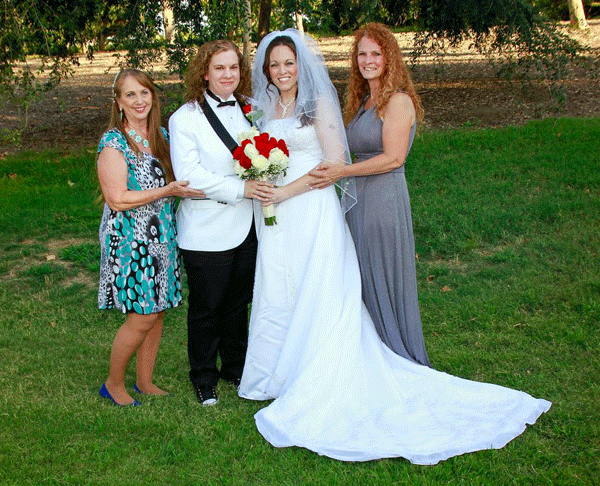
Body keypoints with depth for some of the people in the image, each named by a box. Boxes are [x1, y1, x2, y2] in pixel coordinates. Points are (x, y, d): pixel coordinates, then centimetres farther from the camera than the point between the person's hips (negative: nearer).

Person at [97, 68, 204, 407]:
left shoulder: (162, 135, 10)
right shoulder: (114, 142, -11)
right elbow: (117, 199, -17)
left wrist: (188, 186, 1)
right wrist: (166, 191, -20)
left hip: (162, 236, 7)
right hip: (130, 237, -7)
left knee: (158, 311, 11)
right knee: (143, 316, -5)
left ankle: (146, 382, 27)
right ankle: (114, 384, 16)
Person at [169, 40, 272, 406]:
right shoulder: (185, 118, -8)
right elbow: (189, 174, -17)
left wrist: (264, 184, 1)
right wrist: (240, 188, -23)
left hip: (247, 226, 5)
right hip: (206, 233, -5)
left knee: (239, 301, 17)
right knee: (206, 307, 7)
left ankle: (236, 367, 36)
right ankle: (204, 377, 26)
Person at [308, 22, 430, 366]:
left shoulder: (398, 101, -10)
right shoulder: (363, 101, 16)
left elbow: (393, 158, -16)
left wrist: (342, 172, -15)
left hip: (384, 198, -8)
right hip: (357, 200, 8)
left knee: (385, 281, 1)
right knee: (363, 282, 12)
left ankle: (402, 362, 17)